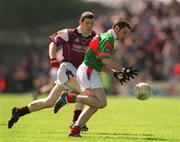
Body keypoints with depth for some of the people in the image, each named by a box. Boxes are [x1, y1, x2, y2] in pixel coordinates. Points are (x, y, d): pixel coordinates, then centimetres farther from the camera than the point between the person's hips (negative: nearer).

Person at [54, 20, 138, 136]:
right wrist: (123, 70, -16)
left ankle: (75, 129, 2)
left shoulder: (105, 37, 24)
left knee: (95, 104, 8)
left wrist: (115, 74, 16)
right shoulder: (108, 38, -8)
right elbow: (105, 60, -20)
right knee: (101, 102, -18)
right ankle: (69, 97, -18)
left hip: (88, 72, 10)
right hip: (88, 71, -10)